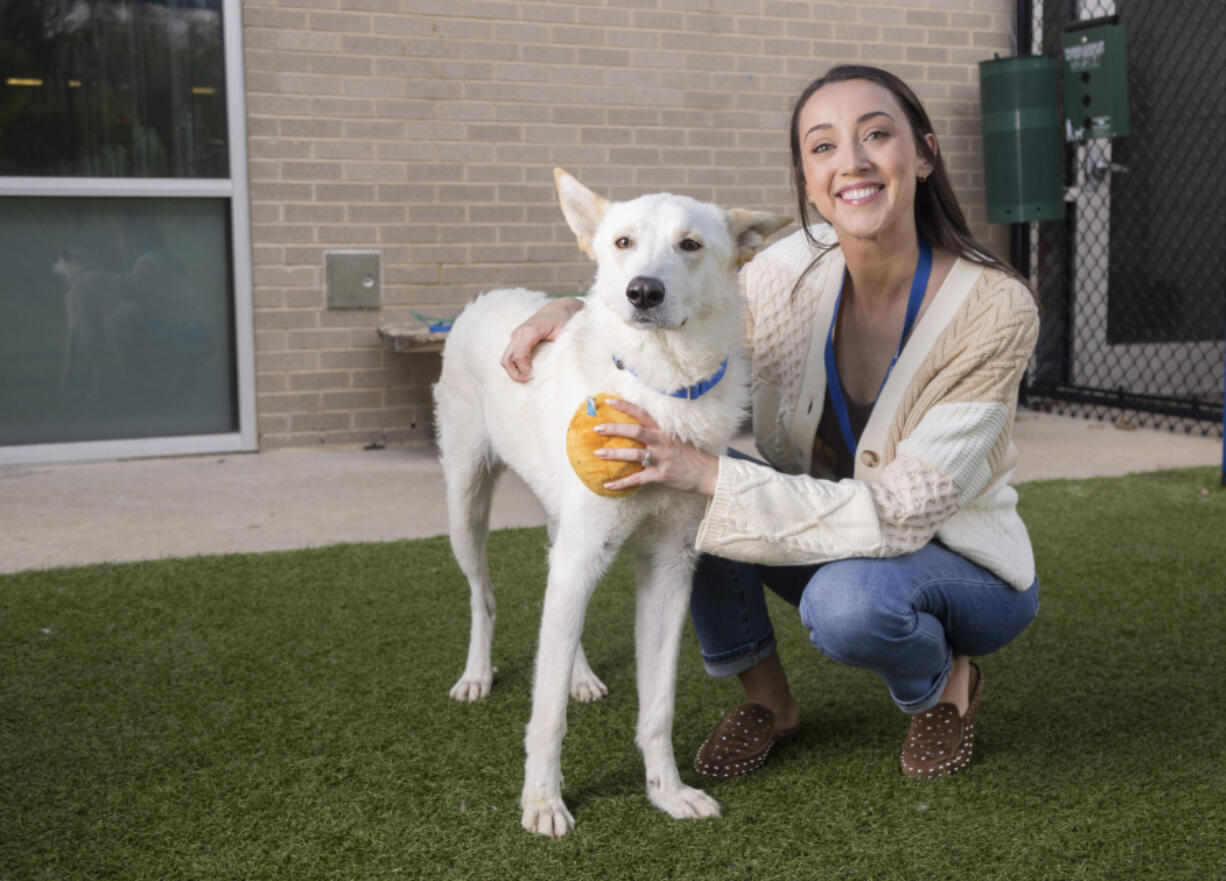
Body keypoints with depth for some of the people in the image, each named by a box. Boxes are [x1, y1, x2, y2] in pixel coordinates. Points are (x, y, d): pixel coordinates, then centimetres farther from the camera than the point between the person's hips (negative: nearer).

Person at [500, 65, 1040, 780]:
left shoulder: (996, 308, -26)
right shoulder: (795, 270, -14)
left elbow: (902, 511, -30)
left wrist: (710, 476, -38)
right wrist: (575, 313, -20)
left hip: (962, 559, -4)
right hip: (831, 540, 4)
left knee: (845, 599, -37)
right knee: (671, 470, -19)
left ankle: (948, 682, -1)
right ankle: (768, 699, 0)